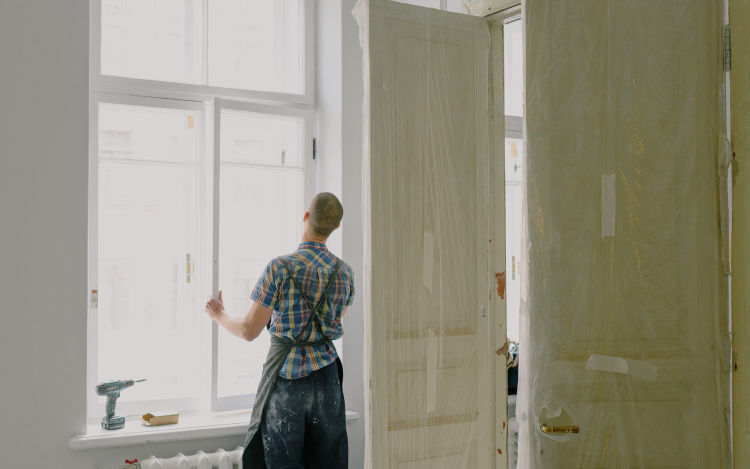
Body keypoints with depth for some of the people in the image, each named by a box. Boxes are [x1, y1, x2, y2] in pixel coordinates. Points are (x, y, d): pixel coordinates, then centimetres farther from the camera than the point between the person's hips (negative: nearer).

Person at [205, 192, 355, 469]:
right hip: (326, 375, 4)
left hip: (285, 377, -4)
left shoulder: (281, 267, -15)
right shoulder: (345, 272, 0)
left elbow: (249, 331, -12)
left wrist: (219, 316, 8)